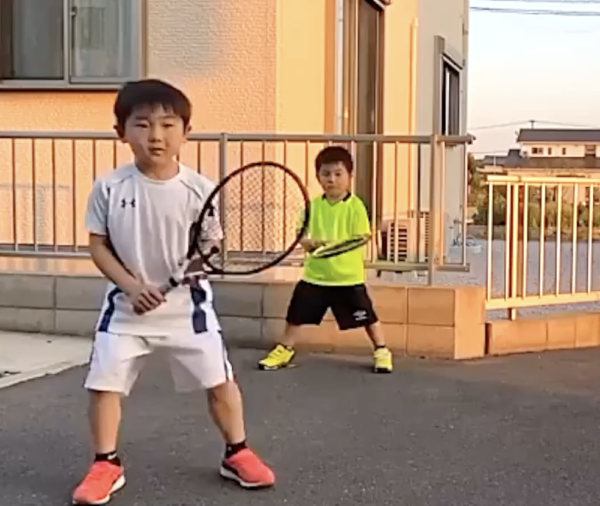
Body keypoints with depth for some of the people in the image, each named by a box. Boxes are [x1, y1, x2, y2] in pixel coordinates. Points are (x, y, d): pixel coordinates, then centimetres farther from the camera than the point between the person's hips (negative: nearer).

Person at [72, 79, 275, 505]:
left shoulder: (199, 189, -10)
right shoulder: (109, 188, -8)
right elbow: (98, 245, -3)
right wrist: (131, 285, -16)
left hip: (186, 304, 0)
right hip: (127, 304, 1)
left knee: (220, 380, 4)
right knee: (104, 383, 2)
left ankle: (237, 453, 26)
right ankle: (107, 465, 21)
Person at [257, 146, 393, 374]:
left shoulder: (355, 206, -9)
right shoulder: (313, 205, 2)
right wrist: (309, 242, -21)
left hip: (348, 276, -3)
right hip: (314, 275, 4)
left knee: (366, 316, 3)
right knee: (296, 314, 11)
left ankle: (382, 351, 22)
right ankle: (284, 350, 30)